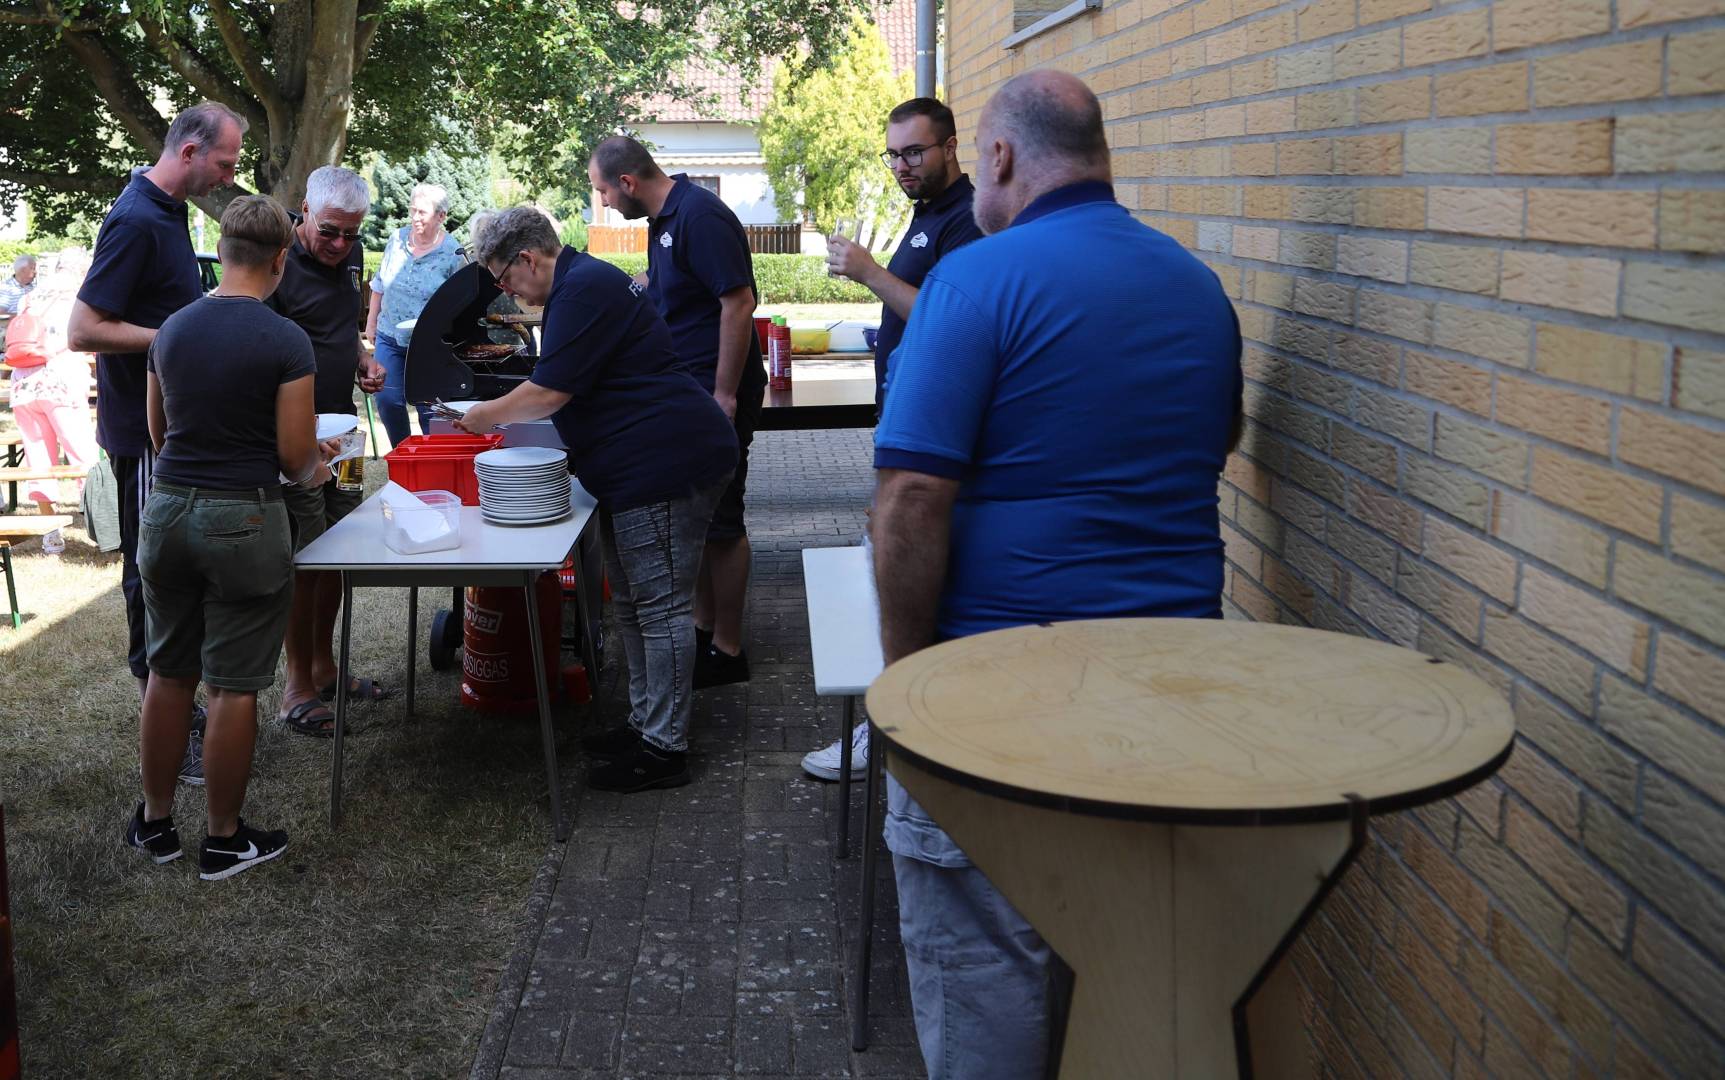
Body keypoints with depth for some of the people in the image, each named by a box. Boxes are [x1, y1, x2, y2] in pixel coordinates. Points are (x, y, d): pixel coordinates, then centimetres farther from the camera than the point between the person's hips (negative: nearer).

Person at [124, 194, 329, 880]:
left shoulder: (171, 330, 4)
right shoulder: (286, 342, -13)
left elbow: (158, 432, 15)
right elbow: (296, 454, -10)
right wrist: (314, 472, 12)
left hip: (167, 510, 6)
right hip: (243, 518, -5)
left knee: (169, 674, 17)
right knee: (233, 687, 4)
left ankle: (155, 821, 29)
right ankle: (223, 840, 16)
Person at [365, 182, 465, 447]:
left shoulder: (453, 254, -11)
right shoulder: (397, 239, 3)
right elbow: (379, 285, 14)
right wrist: (371, 322, 16)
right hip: (389, 336, 4)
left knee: (428, 408, -2)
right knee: (387, 400, 3)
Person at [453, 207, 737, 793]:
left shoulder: (583, 290, -15)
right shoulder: (585, 280, 19)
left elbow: (549, 393, -16)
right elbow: (561, 390, 26)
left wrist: (485, 416, -1)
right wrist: (500, 418, 18)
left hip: (664, 463, -12)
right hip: (641, 465, 12)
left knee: (659, 607, -6)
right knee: (631, 603, 17)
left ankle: (664, 747, 1)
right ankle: (645, 722, 27)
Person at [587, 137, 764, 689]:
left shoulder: (700, 216, -17)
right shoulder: (662, 218, 13)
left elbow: (739, 302, -22)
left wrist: (725, 395, -23)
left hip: (717, 395, -10)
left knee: (719, 520, -2)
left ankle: (726, 649, 7)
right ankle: (703, 626, 28)